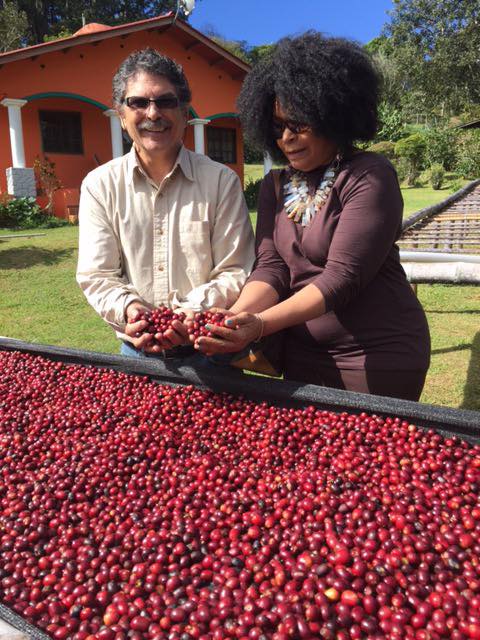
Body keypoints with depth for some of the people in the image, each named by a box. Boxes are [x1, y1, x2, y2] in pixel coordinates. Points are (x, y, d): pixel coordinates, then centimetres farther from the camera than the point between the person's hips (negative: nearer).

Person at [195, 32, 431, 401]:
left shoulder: (370, 177, -14)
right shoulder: (275, 187, 5)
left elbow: (341, 276, -22)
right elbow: (271, 267, -5)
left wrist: (261, 324, -32)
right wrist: (236, 316, -24)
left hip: (376, 356, -5)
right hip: (303, 353, 6)